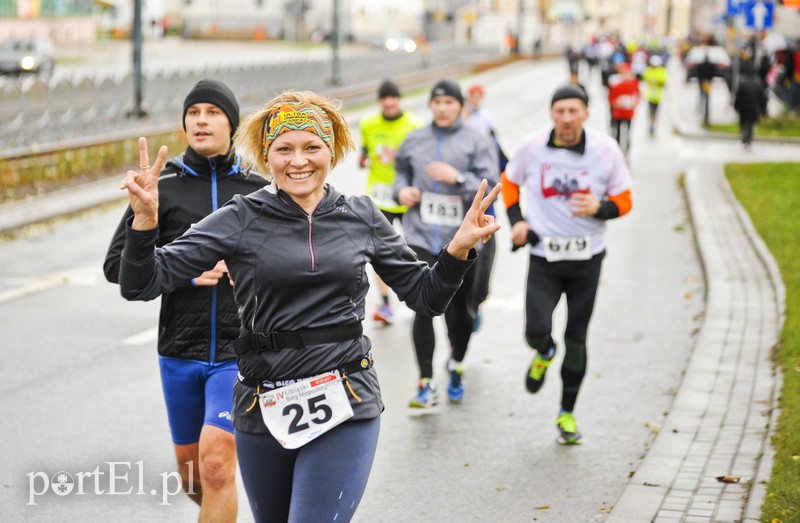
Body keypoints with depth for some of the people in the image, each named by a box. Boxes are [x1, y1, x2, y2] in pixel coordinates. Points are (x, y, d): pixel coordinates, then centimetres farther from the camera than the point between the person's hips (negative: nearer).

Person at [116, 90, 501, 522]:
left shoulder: (361, 218, 5)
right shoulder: (241, 220, -2)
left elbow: (425, 296, 12)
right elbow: (142, 284, -7)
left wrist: (459, 249, -5)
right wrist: (145, 219, -24)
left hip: (344, 407, -1)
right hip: (263, 408, 1)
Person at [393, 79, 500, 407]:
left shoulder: (476, 142, -1)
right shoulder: (415, 140, 9)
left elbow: (490, 188, -6)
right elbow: (401, 170, 26)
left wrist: (457, 177, -20)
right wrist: (402, 190, 5)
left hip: (460, 240, -1)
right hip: (421, 236, 1)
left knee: (459, 311, 8)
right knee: (424, 309, -10)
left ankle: (456, 365, 38)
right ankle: (426, 385, -5)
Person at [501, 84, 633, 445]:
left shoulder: (606, 150, -8)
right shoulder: (532, 146, -6)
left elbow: (624, 201, 1)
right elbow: (510, 182, 13)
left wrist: (598, 208, -20)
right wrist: (516, 220, 0)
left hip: (587, 257, 0)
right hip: (544, 256, 0)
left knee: (576, 339, 7)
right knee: (537, 332, -14)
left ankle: (567, 413, 25)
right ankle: (544, 354, 26)